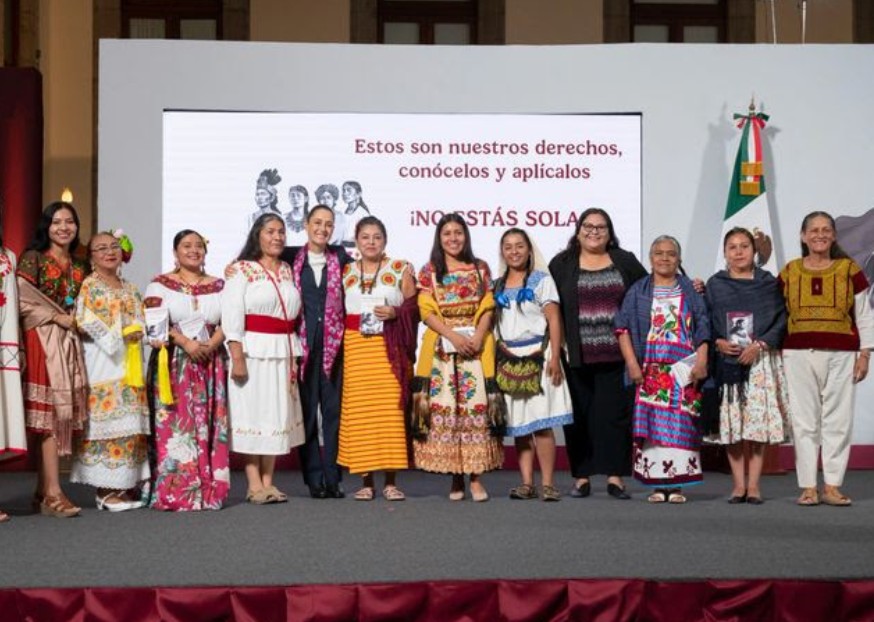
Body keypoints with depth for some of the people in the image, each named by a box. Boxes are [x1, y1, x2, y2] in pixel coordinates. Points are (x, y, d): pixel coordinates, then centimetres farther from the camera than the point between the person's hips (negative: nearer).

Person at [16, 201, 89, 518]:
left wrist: (80, 320, 4)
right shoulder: (32, 258, -1)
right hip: (42, 340, -6)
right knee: (50, 410, -11)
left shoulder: (81, 265, 17)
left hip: (70, 342, 6)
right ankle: (53, 493, -14)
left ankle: (43, 492, 9)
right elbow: (24, 299, -10)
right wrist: (59, 317, -11)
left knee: (63, 412, 3)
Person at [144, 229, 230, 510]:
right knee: (174, 425, -7)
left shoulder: (218, 285, 14)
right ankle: (174, 493, -5)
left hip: (211, 364, 3)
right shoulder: (160, 284, 5)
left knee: (209, 427, 1)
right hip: (173, 365, -3)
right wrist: (186, 342, -17)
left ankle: (208, 490, 5)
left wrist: (211, 344, -13)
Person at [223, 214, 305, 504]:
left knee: (278, 414, 6)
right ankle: (254, 485, 1)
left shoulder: (287, 271, 14)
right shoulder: (242, 270, -2)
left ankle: (268, 482, 13)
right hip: (253, 351, -5)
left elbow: (295, 312, 14)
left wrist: (294, 357, 9)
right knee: (252, 412, -3)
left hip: (283, 354, 6)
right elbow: (232, 316, -9)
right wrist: (237, 357, -17)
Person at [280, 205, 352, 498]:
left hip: (333, 345, 1)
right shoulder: (291, 257, 5)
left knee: (334, 410, 2)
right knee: (306, 412, 3)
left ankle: (333, 479, 8)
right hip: (303, 343, 0)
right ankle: (314, 480, 10)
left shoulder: (340, 257, 8)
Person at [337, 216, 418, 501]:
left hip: (390, 348, -1)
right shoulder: (345, 272, 14)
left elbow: (414, 308, 8)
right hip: (355, 348, 1)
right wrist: (337, 346, 1)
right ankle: (366, 481, 5)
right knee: (358, 410, -3)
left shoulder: (401, 269, 10)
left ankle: (391, 481, 2)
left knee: (391, 410, -6)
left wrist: (395, 313, -11)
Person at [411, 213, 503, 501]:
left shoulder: (480, 268, 11)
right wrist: (452, 335, -12)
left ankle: (476, 478, -3)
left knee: (476, 408, -7)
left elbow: (487, 308, 6)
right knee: (444, 409, -4)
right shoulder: (429, 271, 8)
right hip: (441, 347, 0)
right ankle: (455, 479, 3)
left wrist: (478, 337, -11)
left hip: (476, 345, 0)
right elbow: (427, 312, 1)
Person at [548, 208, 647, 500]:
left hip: (615, 354, 0)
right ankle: (582, 476, 11)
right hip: (576, 355, 0)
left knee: (615, 412, 1)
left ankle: (615, 476, 7)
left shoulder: (625, 262, 10)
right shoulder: (561, 264, 7)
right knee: (579, 415, 3)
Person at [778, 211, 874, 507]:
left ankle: (832, 486, 8)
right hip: (799, 354, 0)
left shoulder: (849, 270, 6)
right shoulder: (789, 272, 8)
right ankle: (808, 487, 7)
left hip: (840, 354, 0)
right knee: (804, 421, 1)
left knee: (838, 420, 0)